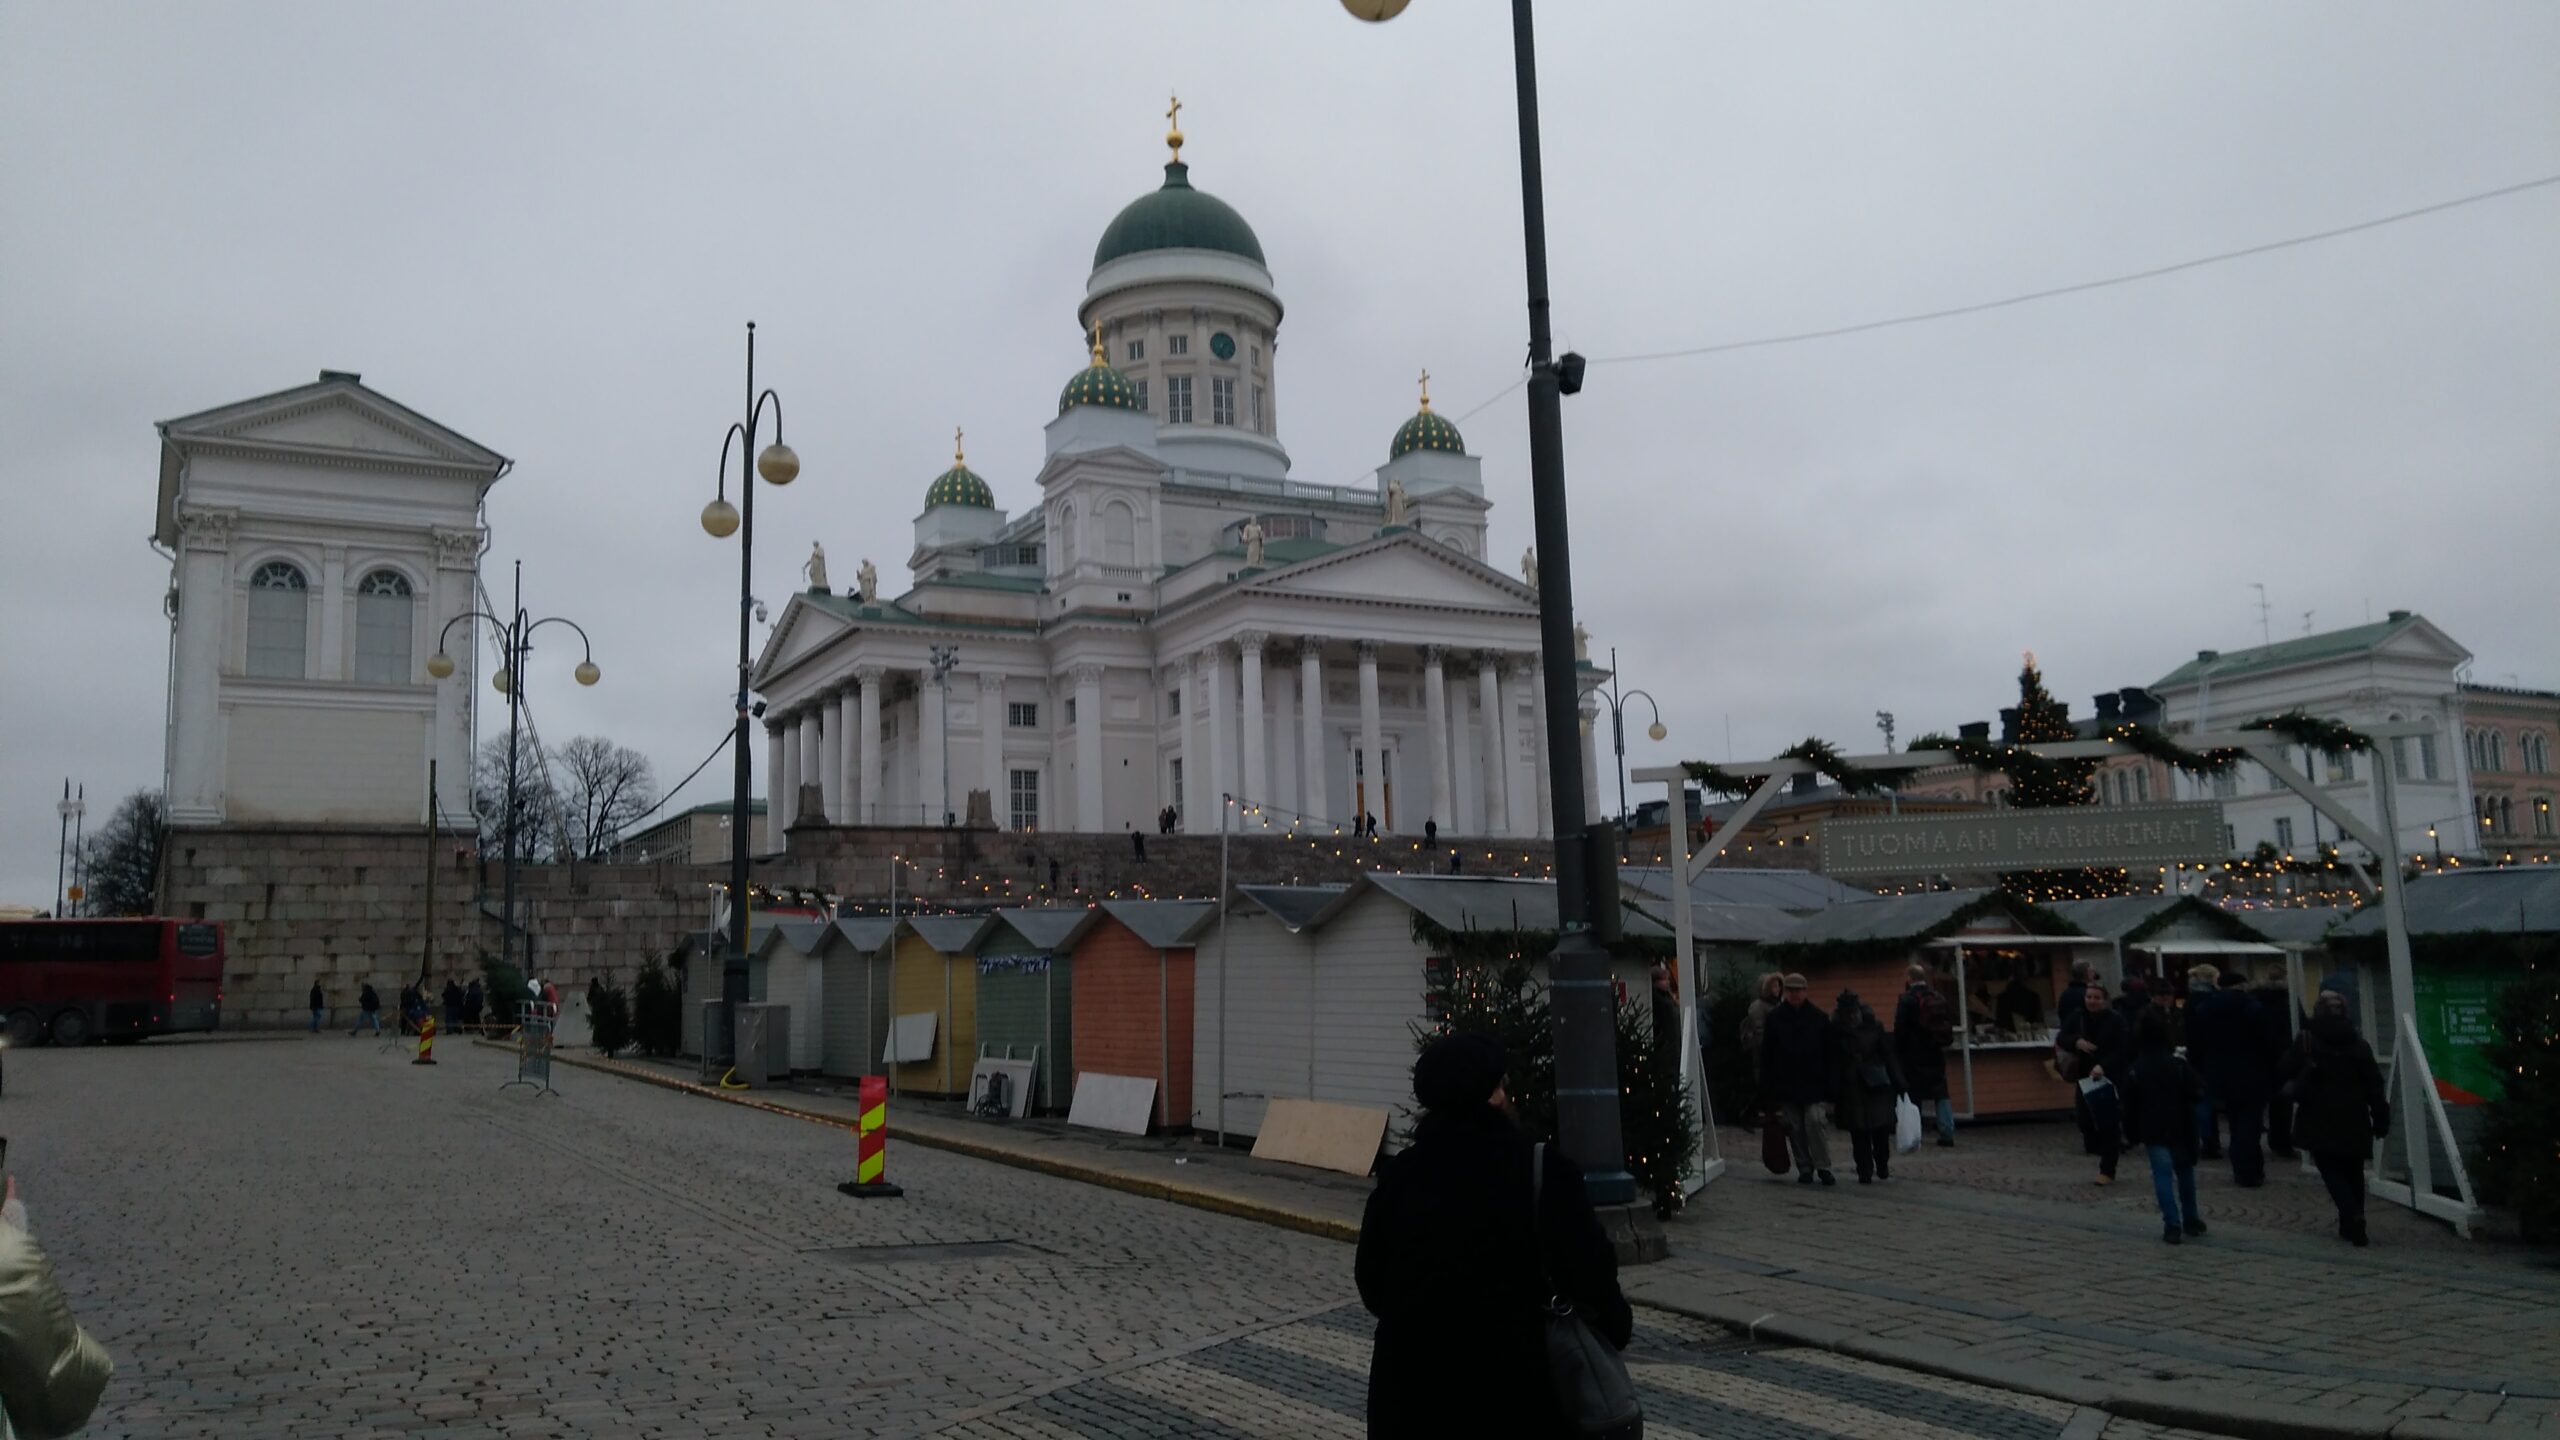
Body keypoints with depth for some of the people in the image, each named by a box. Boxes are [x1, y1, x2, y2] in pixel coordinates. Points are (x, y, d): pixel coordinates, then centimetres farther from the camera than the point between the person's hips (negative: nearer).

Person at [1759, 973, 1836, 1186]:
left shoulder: (1819, 1018, 3)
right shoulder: (1775, 1019, 4)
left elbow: (1828, 1054, 5)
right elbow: (1766, 1055, 5)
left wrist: (1827, 1084, -1)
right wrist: (1768, 1086, 1)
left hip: (1813, 1083, -1)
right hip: (1786, 1085, 1)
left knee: (1814, 1121, -12)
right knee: (1795, 1126, 3)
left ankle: (1823, 1167, -2)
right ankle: (1804, 1168, 13)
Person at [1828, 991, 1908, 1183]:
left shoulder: (1874, 1027, 2)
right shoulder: (1838, 1033, 2)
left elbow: (1889, 1057, 5)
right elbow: (1834, 1065, 4)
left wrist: (1899, 1084, 0)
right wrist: (1834, 1094, 0)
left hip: (1877, 1087, 0)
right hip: (1851, 1089, 0)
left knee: (1881, 1128, -5)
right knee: (1859, 1133, -2)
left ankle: (1882, 1166, 17)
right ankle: (1865, 1172, 5)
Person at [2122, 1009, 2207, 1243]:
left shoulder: (2135, 1071, -4)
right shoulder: (2179, 1065, -6)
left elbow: (2129, 1103, -3)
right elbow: (2198, 1094, -8)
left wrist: (2133, 1132, 6)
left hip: (2153, 1131, -1)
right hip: (2181, 1129, 1)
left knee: (2162, 1175, -2)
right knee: (2185, 1171, 18)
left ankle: (2173, 1225, -10)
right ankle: (2191, 1220, 28)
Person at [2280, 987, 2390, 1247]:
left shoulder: (2305, 1041, -7)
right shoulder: (2358, 1044, 1)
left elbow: (2286, 1071, -5)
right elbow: (2374, 1084, 0)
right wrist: (2381, 1118, 5)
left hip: (2320, 1120, -3)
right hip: (2353, 1121, 3)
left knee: (2331, 1170, 2)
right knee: (2352, 1172, 15)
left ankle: (2352, 1216, -19)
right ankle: (2350, 1224, 17)